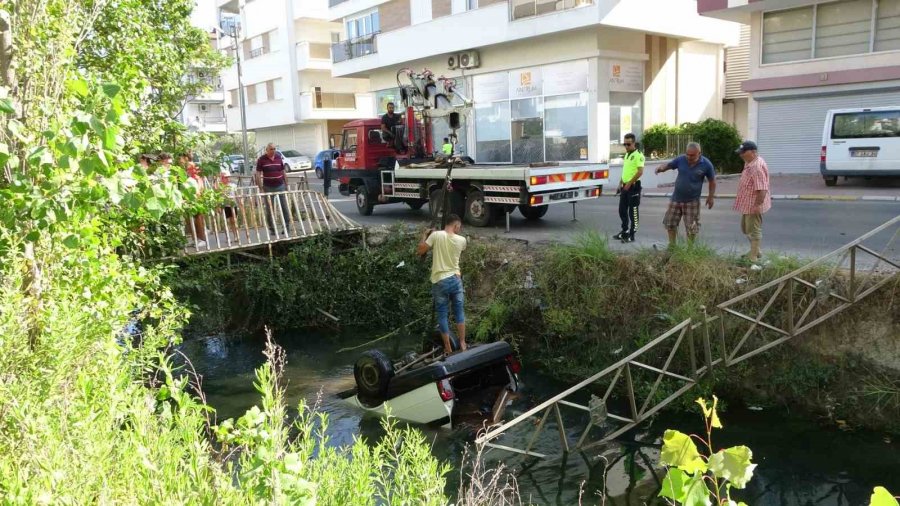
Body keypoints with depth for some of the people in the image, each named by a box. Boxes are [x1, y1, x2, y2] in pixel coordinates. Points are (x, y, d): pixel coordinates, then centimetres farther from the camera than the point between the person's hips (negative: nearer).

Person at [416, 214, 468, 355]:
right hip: (456, 279, 1)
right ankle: (462, 344, 20)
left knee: (442, 315, 8)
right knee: (459, 312, 16)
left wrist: (425, 235, 10)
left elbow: (420, 251, -5)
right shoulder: (461, 240, -3)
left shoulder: (436, 235, -10)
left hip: (439, 281, -1)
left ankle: (448, 348, 14)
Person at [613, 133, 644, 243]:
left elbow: (640, 172, -20)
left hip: (633, 186, -9)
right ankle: (625, 232, 27)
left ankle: (631, 236, 4)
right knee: (622, 210, 14)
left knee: (633, 211, -2)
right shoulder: (627, 155, 15)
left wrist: (629, 184, -20)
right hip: (625, 186, 9)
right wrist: (621, 183, 16)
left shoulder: (638, 155, -13)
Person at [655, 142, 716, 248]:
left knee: (691, 227, 4)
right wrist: (661, 168, -20)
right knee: (670, 223, 11)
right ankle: (671, 246, 28)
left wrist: (711, 196, 1)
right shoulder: (681, 160, -7)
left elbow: (712, 181, 0)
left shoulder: (706, 164, -11)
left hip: (692, 201, -3)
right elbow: (668, 165, 3)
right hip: (676, 198, 3)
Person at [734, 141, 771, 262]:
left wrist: (758, 204, -27)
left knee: (754, 230, 1)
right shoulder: (750, 163, 8)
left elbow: (762, 189, -29)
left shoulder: (757, 167, -26)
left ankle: (753, 257, 12)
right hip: (747, 203, 11)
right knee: (745, 228, 21)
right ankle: (755, 251, 35)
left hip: (753, 204, -11)